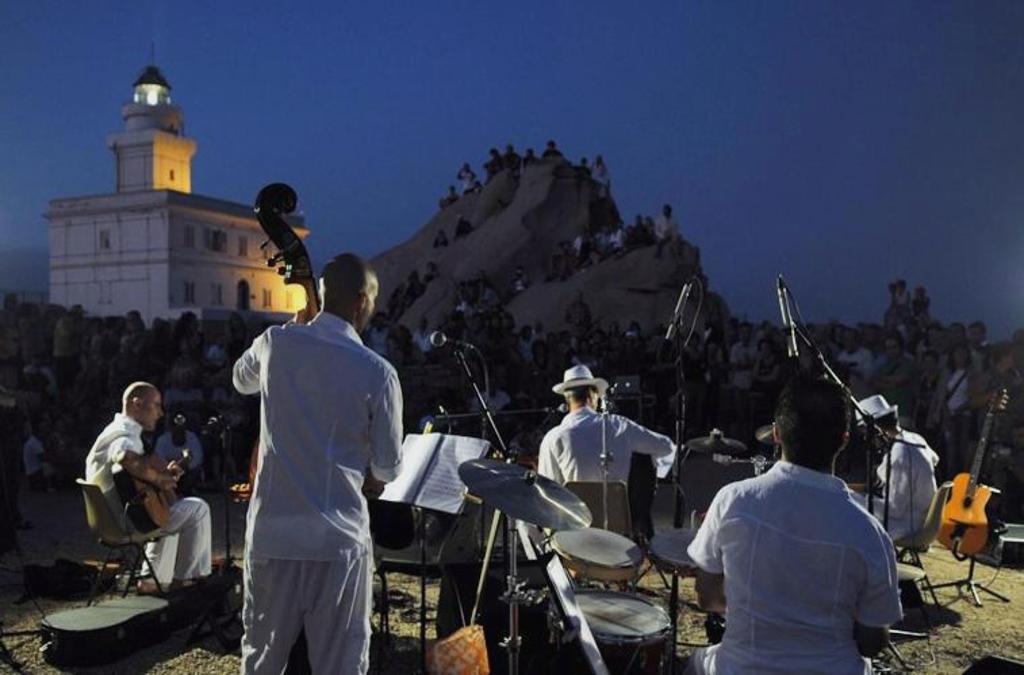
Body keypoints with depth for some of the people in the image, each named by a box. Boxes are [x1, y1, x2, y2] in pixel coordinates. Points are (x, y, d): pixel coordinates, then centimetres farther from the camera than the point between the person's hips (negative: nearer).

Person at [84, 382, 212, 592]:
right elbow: (128, 459, -43)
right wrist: (159, 478, -27)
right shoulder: (125, 436, -18)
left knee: (172, 513, 32)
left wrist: (163, 473, 7)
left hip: (108, 517, 11)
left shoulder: (116, 430, 16)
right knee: (197, 509, -10)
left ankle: (153, 581, 28)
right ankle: (186, 578, 3)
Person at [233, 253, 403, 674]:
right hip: (339, 537, -3)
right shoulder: (378, 372, -11)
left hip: (271, 532, 4)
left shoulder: (276, 343, -2)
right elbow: (388, 468, -2)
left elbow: (242, 380, 22)